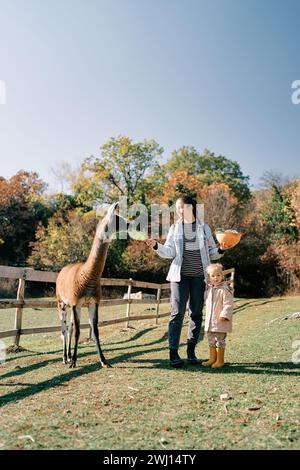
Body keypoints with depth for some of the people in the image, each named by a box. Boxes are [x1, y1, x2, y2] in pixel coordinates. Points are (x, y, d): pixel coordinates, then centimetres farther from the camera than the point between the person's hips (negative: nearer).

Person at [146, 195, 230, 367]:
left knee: (197, 313, 7)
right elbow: (169, 252, 0)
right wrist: (156, 245, -16)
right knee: (177, 313, -5)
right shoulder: (175, 228, 7)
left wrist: (221, 250, -10)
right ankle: (173, 353, -1)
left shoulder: (204, 228, 7)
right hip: (180, 276, -1)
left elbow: (211, 252, 9)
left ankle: (191, 351, 20)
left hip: (199, 276, 1)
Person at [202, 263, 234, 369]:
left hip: (220, 321, -8)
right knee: (211, 341, 15)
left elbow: (228, 304, -18)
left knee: (220, 340, 2)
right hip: (210, 320, 8)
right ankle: (212, 359, 27)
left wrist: (224, 315, -22)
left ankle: (220, 360, 14)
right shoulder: (209, 289, 9)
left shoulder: (224, 289, -15)